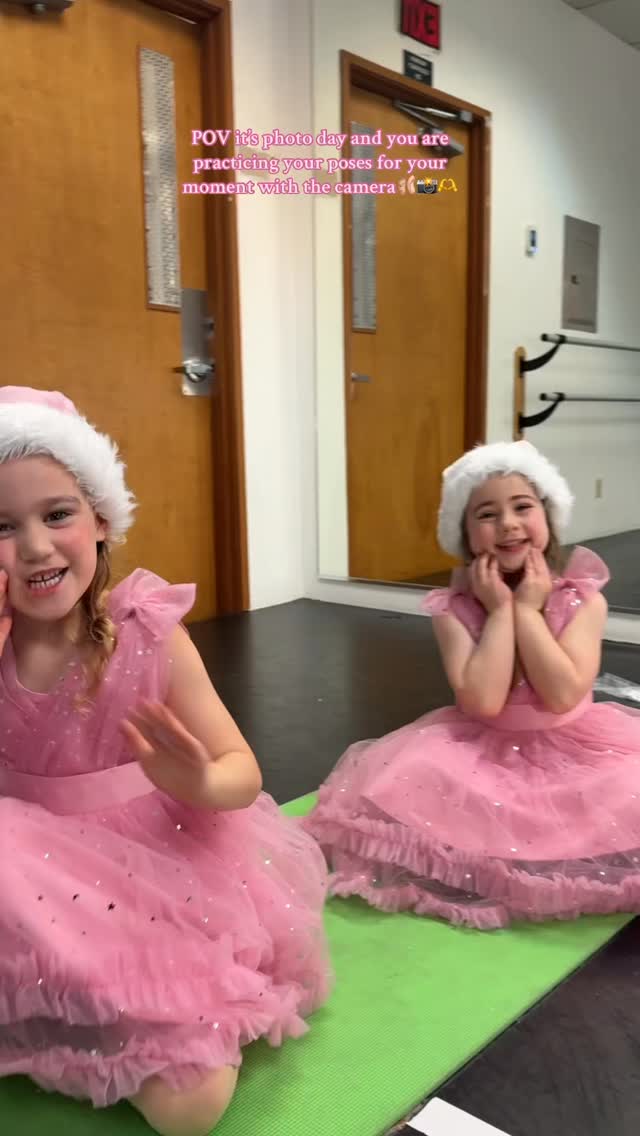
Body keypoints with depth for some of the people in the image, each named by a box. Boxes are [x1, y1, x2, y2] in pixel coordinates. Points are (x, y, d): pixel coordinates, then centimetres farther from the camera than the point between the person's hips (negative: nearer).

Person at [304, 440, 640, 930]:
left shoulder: (584, 599, -11)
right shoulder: (453, 607, -11)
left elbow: (563, 696, -23)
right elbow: (482, 702, -24)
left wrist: (527, 609, -21)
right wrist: (500, 609, -21)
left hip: (573, 748, 1)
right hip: (483, 750, 0)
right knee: (408, 789, -23)